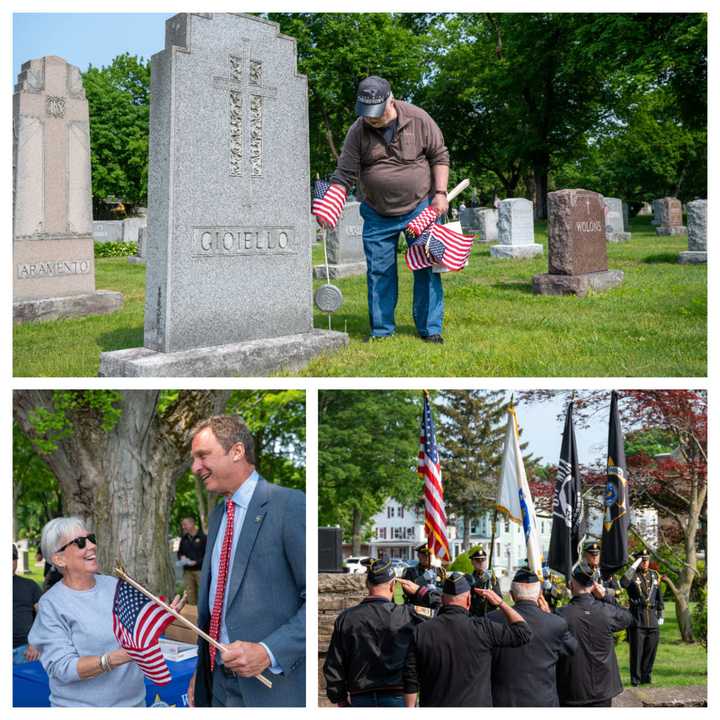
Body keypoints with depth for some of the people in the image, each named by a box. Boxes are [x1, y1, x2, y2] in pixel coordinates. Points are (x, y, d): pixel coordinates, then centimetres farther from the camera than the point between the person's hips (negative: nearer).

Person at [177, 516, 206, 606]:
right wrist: (181, 557, 4)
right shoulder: (184, 538, 15)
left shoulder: (202, 537, -5)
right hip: (187, 570, 6)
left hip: (200, 570, -6)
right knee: (190, 594, 8)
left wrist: (196, 562, -17)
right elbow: (179, 552, 27)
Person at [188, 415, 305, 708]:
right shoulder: (217, 514, 14)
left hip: (270, 688, -7)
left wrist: (268, 652, -23)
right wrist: (200, 671, 17)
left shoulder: (289, 504, -12)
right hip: (219, 682, 7)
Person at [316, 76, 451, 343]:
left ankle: (430, 329, 6)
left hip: (420, 208, -2)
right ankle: (381, 330, 14)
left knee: (426, 268, -2)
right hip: (377, 216, 2)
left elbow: (440, 157, 0)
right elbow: (344, 176, -8)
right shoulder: (357, 131, -8)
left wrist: (440, 194, -8)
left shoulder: (419, 120, -10)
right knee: (379, 272, 4)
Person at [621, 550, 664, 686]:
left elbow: (659, 597, 18)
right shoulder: (632, 575, -3)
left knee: (651, 649, 7)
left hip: (652, 619, 4)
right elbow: (623, 583, -27)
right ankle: (636, 678, 8)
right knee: (636, 650, 0)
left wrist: (660, 615, 15)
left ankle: (646, 675, 20)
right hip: (637, 619, -4)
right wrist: (634, 566, -24)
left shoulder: (654, 575, 12)